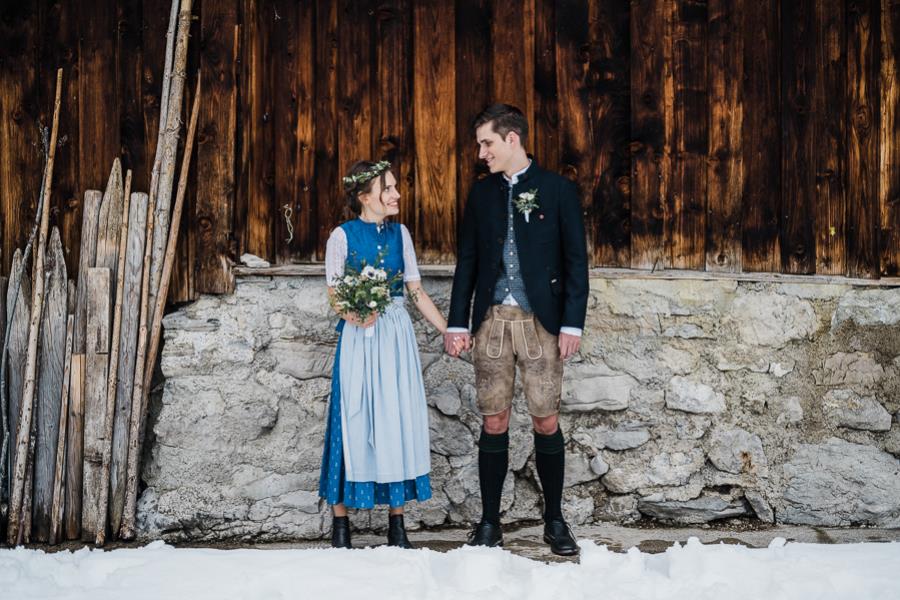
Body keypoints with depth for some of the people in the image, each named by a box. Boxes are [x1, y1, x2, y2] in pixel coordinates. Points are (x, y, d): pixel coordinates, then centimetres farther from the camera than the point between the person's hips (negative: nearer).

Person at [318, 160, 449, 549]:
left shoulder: (399, 234, 8)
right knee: (354, 420, -3)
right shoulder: (343, 236, -3)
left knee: (397, 420, 3)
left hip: (396, 337, 4)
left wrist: (448, 331, 7)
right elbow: (334, 297, -3)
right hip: (358, 337, -4)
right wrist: (355, 314, -23)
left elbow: (417, 291, 11)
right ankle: (340, 523, 6)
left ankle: (397, 524, 9)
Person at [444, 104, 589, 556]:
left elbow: (576, 260, -1)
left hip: (540, 321, -3)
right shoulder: (481, 193, 11)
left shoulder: (557, 190, 1)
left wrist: (572, 324, -7)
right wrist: (457, 323, 6)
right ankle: (489, 522, 11)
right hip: (491, 320, 3)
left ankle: (554, 521, 12)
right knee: (494, 423, 3)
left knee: (546, 421, -1)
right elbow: (467, 261, 12)